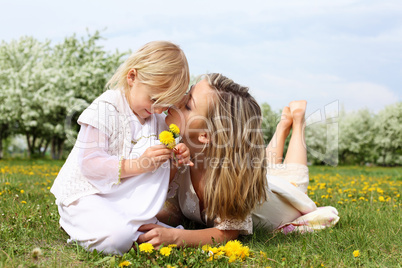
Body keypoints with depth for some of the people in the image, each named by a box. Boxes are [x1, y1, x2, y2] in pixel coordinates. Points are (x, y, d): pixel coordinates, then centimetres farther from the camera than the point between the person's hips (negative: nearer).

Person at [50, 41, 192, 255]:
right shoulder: (104, 109, -20)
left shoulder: (157, 118, 2)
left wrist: (175, 159, -15)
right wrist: (138, 165, -34)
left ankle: (136, 220, -15)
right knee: (117, 238, -33)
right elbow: (89, 164, -25)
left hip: (125, 195, 6)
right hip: (86, 194, -6)